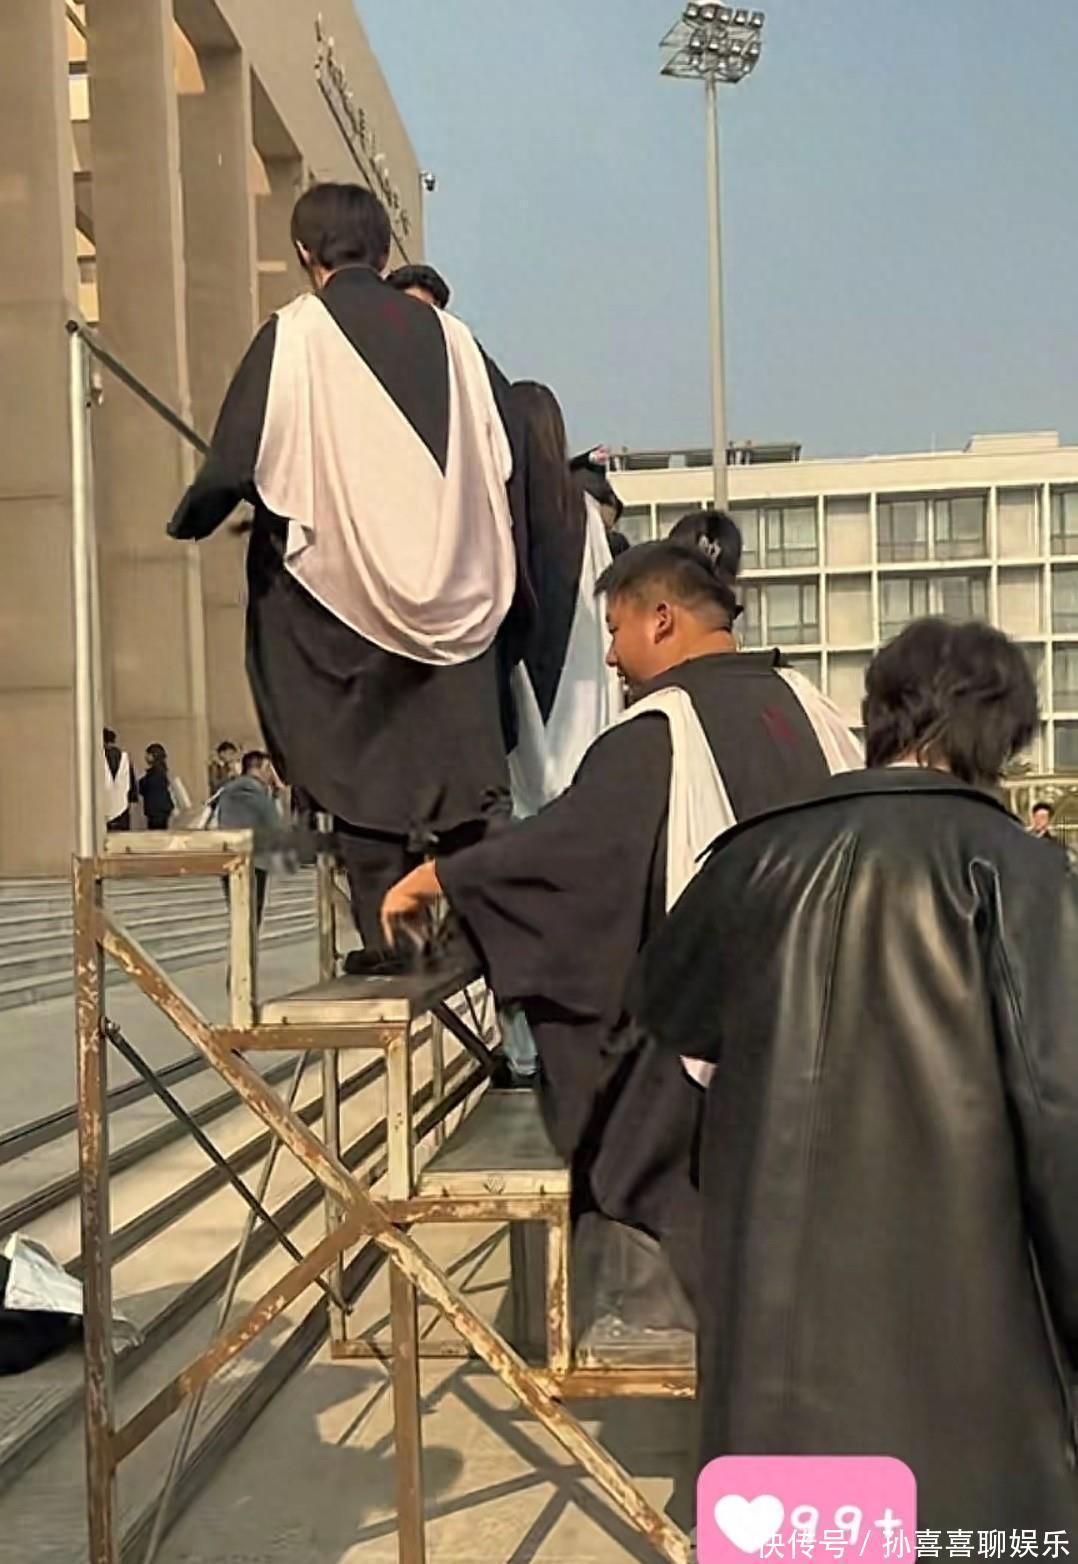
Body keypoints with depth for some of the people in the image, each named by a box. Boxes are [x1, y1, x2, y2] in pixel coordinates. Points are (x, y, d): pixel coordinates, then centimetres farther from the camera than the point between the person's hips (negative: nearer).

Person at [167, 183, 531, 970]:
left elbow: (238, 460, -8)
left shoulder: (293, 335, -5)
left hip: (340, 587, -3)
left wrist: (195, 516, 11)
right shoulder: (447, 335, 7)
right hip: (453, 591, 3)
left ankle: (386, 935, 5)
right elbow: (505, 455, 7)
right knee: (458, 758, 7)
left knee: (363, 768, 4)